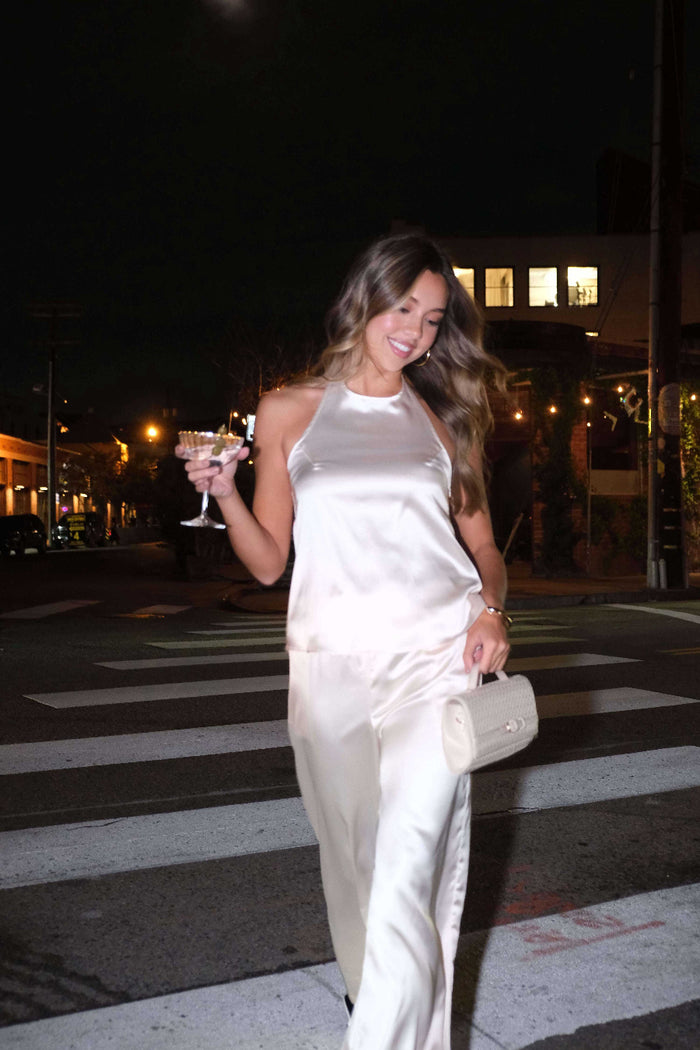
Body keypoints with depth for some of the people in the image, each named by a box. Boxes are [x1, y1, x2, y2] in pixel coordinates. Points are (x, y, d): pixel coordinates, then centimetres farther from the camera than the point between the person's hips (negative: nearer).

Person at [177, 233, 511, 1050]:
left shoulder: (445, 418, 13)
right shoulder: (288, 413, 9)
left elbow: (481, 542, 16)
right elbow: (268, 561, 9)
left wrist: (492, 608, -4)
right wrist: (223, 491, -8)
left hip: (434, 649, 0)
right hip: (329, 656, 1)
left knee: (410, 866, -10)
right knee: (349, 852, 13)